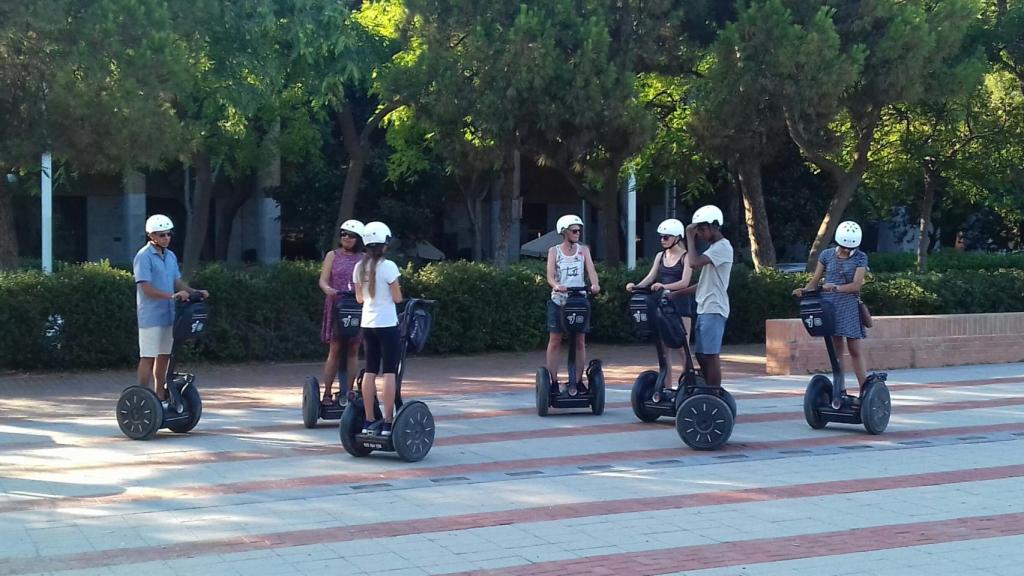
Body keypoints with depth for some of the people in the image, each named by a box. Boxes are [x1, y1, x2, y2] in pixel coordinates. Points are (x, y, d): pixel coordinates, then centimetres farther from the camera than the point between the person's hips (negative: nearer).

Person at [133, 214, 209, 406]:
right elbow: (146, 288, -18)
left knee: (164, 356, 12)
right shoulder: (144, 257, -12)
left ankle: (161, 396, 21)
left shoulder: (171, 256, 13)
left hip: (168, 316, 8)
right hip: (151, 316, -8)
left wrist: (195, 292, -2)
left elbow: (178, 281, 16)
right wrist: (172, 296, -27)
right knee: (148, 357, -3)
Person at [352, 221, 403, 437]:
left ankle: (369, 421, 9)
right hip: (387, 324, -6)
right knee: (389, 372, -3)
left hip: (368, 324, 6)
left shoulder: (360, 267, 4)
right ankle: (388, 422, -5)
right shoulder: (388, 266, -14)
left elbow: (359, 298, 13)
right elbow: (397, 298, -10)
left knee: (370, 371, 9)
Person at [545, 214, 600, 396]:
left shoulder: (583, 250, 8)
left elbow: (591, 270, -6)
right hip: (558, 301, -1)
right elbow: (550, 275, -8)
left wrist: (594, 284, -27)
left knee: (580, 342, 0)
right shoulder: (554, 251, 3)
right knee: (555, 341, -1)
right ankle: (554, 381, 4)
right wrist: (556, 285, -31)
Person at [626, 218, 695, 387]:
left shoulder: (686, 257, -4)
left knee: (682, 348, -6)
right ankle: (666, 388, 9)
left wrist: (664, 286, -32)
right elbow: (650, 277, 4)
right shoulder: (660, 256, 13)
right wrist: (636, 286, -15)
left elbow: (684, 282, -16)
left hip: (681, 304, -6)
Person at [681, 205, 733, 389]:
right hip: (704, 309, 10)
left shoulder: (722, 247, -10)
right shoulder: (713, 247, 20)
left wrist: (690, 238, -13)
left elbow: (694, 263, -25)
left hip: (714, 310, -10)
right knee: (701, 355, 10)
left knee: (711, 355, -9)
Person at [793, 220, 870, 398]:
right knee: (836, 349, 3)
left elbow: (856, 285, -9)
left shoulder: (860, 258, 1)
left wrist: (836, 288, -24)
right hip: (829, 306, 2)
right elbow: (815, 280, 9)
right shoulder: (826, 255, 8)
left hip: (849, 307, -2)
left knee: (854, 350, -1)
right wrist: (805, 290, -12)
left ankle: (864, 389, 5)